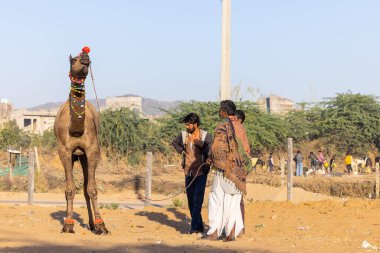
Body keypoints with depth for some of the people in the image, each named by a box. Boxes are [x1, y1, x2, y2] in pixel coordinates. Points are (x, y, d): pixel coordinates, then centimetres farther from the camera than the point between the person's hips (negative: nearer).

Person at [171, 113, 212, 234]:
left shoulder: (206, 136, -8)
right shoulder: (184, 134, 4)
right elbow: (174, 142, 23)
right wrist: (182, 151, 9)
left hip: (201, 172, -5)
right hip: (188, 172, 5)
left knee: (197, 200, -11)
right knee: (191, 201, 9)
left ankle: (195, 227, -11)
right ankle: (199, 226, 19)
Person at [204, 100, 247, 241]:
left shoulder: (222, 126, -11)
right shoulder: (240, 127, 9)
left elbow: (216, 147, -17)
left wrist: (211, 159, 4)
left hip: (224, 168, -6)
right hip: (238, 169, 6)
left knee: (217, 199, 2)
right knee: (233, 201, 9)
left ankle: (214, 232, 1)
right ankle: (232, 232, 4)